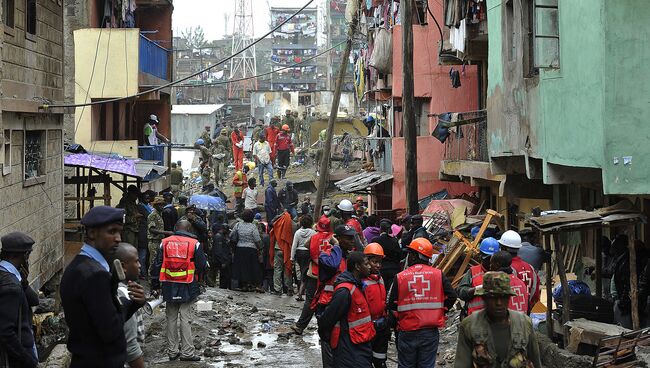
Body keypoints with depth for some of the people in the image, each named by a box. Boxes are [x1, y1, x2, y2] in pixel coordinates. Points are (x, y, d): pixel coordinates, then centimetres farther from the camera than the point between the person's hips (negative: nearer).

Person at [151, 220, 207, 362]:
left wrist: (155, 286, 13)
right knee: (186, 319, 1)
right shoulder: (194, 244, -5)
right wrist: (198, 278, 19)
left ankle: (172, 351, 16)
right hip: (188, 287, -3)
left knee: (171, 319, 11)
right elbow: (202, 266, -2)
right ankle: (187, 352, 2)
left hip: (169, 287, 3)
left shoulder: (164, 243, 4)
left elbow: (157, 265, 6)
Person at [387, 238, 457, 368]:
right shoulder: (438, 274, -4)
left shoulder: (400, 277, -7)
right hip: (431, 332, 1)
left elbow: (392, 305, -4)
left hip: (407, 332, -1)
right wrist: (440, 311, 9)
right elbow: (452, 295, -6)